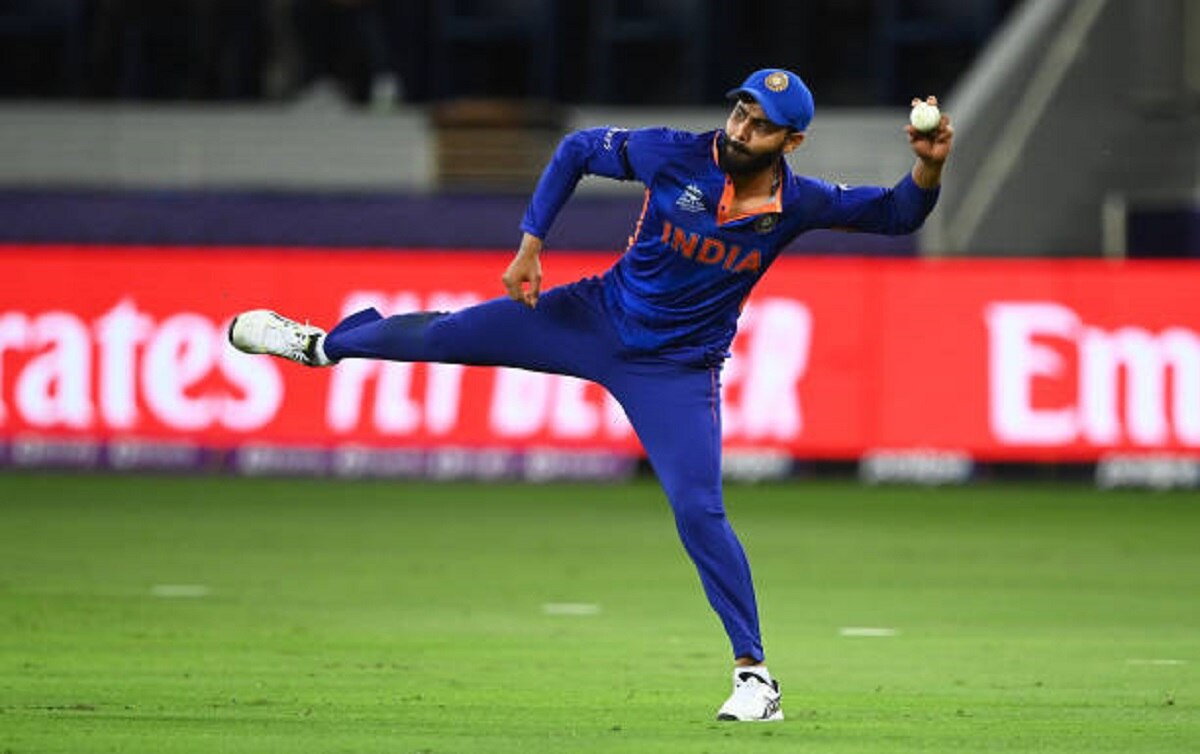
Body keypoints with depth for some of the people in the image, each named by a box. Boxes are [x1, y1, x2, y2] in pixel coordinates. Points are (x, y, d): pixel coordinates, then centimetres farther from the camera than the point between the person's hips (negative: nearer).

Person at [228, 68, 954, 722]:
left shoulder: (798, 204, -19)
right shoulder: (674, 155, -19)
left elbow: (898, 214, -15)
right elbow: (577, 149, -3)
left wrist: (929, 167, -36)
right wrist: (531, 243, -7)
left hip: (679, 372, -2)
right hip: (600, 316, 2)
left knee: (698, 509, -15)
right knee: (449, 334, 8)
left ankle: (756, 676, -5)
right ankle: (322, 344, 38)